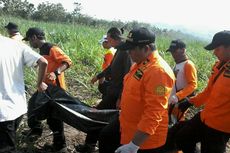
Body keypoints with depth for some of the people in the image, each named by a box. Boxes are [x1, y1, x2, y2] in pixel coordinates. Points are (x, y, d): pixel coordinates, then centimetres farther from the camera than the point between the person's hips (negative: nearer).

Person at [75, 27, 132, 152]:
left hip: (117, 94, -9)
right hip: (113, 91, 9)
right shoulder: (120, 50, 10)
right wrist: (98, 76, 36)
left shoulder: (126, 52, -19)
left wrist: (121, 97, -24)